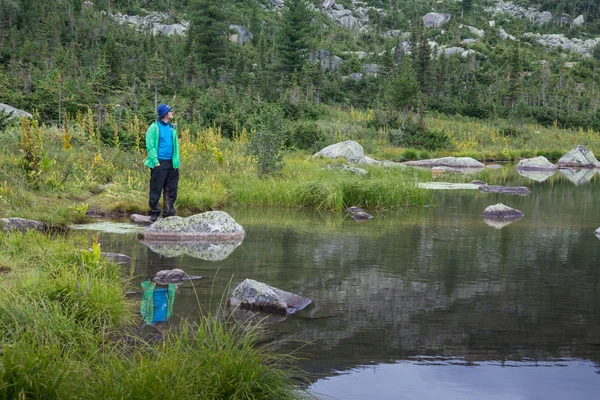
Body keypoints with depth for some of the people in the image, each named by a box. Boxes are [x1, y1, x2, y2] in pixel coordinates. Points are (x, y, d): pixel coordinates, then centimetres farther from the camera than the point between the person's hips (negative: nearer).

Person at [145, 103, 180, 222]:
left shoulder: (172, 128, 13)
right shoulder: (154, 127, -4)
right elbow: (150, 146, -7)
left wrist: (176, 161, 7)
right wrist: (155, 161, -15)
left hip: (171, 163, 6)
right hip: (159, 164, -6)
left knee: (171, 190, 6)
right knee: (156, 189, -2)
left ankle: (169, 213, 13)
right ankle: (154, 213, 5)